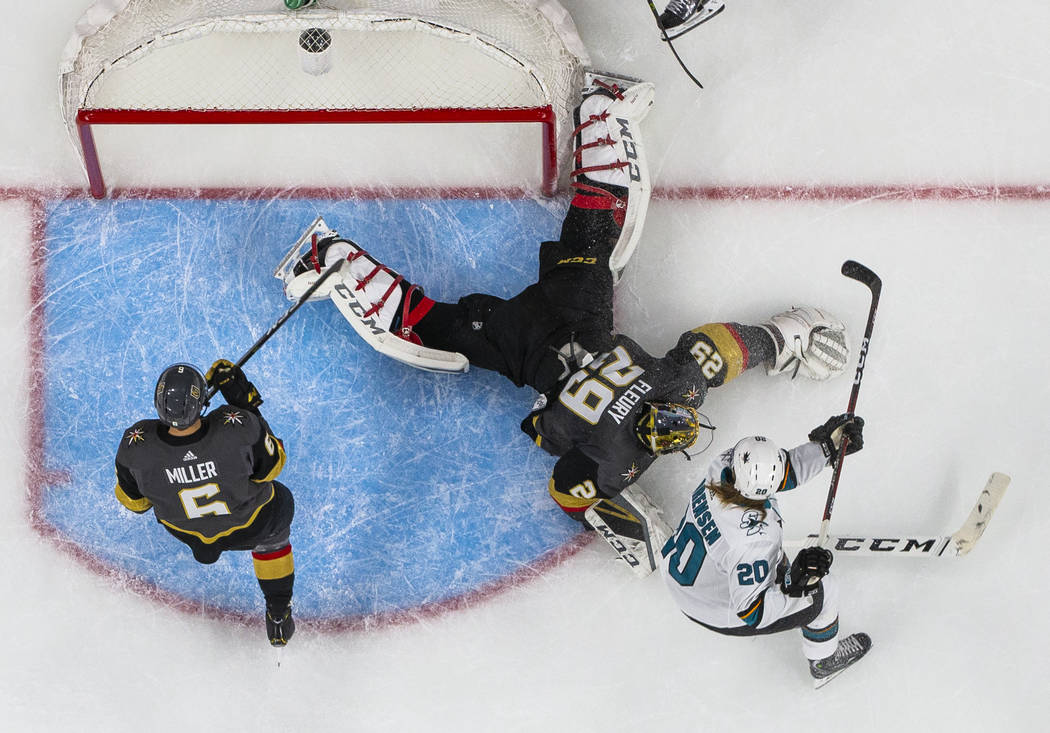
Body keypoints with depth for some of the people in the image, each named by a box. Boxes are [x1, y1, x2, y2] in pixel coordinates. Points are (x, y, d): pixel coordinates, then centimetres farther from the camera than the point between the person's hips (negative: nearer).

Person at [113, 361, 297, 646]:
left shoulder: (137, 445, -33)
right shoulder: (237, 427, -39)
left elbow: (134, 501, -12)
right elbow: (271, 466, -17)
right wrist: (244, 401, -16)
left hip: (184, 530, 2)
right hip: (248, 527, -2)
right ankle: (278, 615, 38)